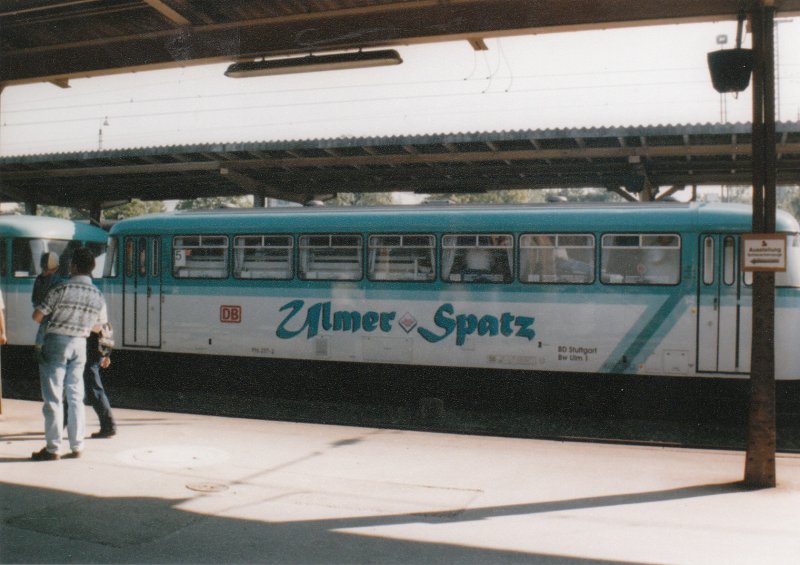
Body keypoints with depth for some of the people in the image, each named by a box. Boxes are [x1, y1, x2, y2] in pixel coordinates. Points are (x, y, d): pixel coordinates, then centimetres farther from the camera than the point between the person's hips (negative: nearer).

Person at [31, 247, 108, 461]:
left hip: (56, 342, -4)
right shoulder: (99, 296, 1)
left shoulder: (61, 290, -15)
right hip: (80, 345, 5)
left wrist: (49, 321, 11)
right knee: (76, 397, 12)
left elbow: (37, 317, -11)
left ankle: (52, 448, 4)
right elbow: (97, 327, 12)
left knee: (53, 397, 2)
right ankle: (77, 446, 14)